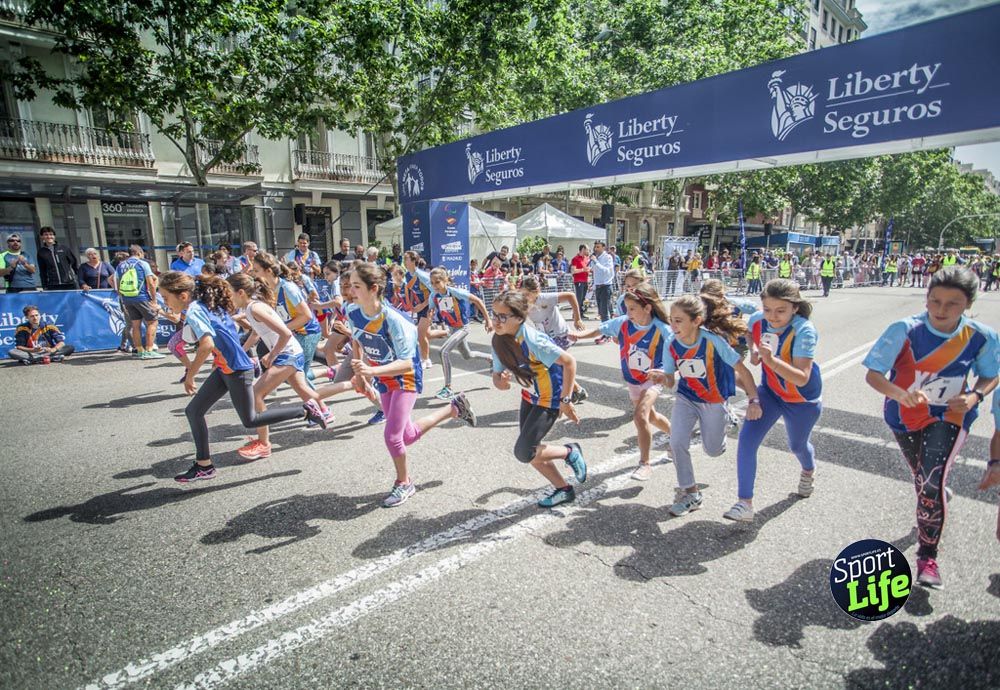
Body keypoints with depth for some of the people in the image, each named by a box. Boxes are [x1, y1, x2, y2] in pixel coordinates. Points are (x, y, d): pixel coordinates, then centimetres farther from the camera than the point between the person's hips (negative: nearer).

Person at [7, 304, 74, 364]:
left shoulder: (49, 326, 0)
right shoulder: (22, 328, -1)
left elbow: (61, 342, -6)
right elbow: (18, 347, -5)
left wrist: (52, 350, -26)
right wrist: (33, 350, -24)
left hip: (49, 352, 0)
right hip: (31, 353, 0)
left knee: (70, 347, -22)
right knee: (11, 353, -29)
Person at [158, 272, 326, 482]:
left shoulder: (193, 311, -19)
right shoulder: (207, 305, 7)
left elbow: (207, 344, -33)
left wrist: (189, 376, -22)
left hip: (237, 370, -10)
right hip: (224, 369, 10)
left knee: (250, 420, 3)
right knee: (193, 411, 11)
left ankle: (304, 410, 10)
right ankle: (204, 465, 19)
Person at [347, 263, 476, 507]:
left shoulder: (393, 320, -33)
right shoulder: (352, 312, -14)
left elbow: (406, 363, -33)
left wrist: (371, 370, -46)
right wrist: (359, 372, 4)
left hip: (406, 379, -7)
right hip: (384, 380, 7)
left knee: (392, 435, -12)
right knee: (408, 435, 13)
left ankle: (404, 483, 17)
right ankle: (454, 409, 34)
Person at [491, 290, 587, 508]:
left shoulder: (532, 340, -31)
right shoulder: (499, 341, -9)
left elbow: (569, 361, -26)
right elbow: (497, 375, 0)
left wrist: (565, 400, -22)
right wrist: (500, 382, -25)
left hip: (550, 399, -8)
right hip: (530, 396, 8)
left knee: (524, 452, -9)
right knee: (530, 450, 13)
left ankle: (570, 452, 16)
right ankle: (563, 489, 34)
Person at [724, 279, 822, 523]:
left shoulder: (804, 331, -32)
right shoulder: (758, 319, -17)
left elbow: (802, 378, -38)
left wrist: (771, 361, -53)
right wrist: (754, 351, -9)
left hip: (803, 400, -3)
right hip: (770, 392, 4)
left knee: (797, 445, 21)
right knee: (747, 439, -14)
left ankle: (808, 471, 60)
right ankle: (745, 504, -7)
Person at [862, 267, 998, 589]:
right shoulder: (904, 330, -24)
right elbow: (872, 374, -25)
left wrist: (974, 397, -19)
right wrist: (899, 394, -44)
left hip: (949, 417, 0)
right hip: (905, 418, 1)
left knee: (931, 484, -17)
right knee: (923, 482, 21)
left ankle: (928, 557, 3)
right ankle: (937, 505, 59)